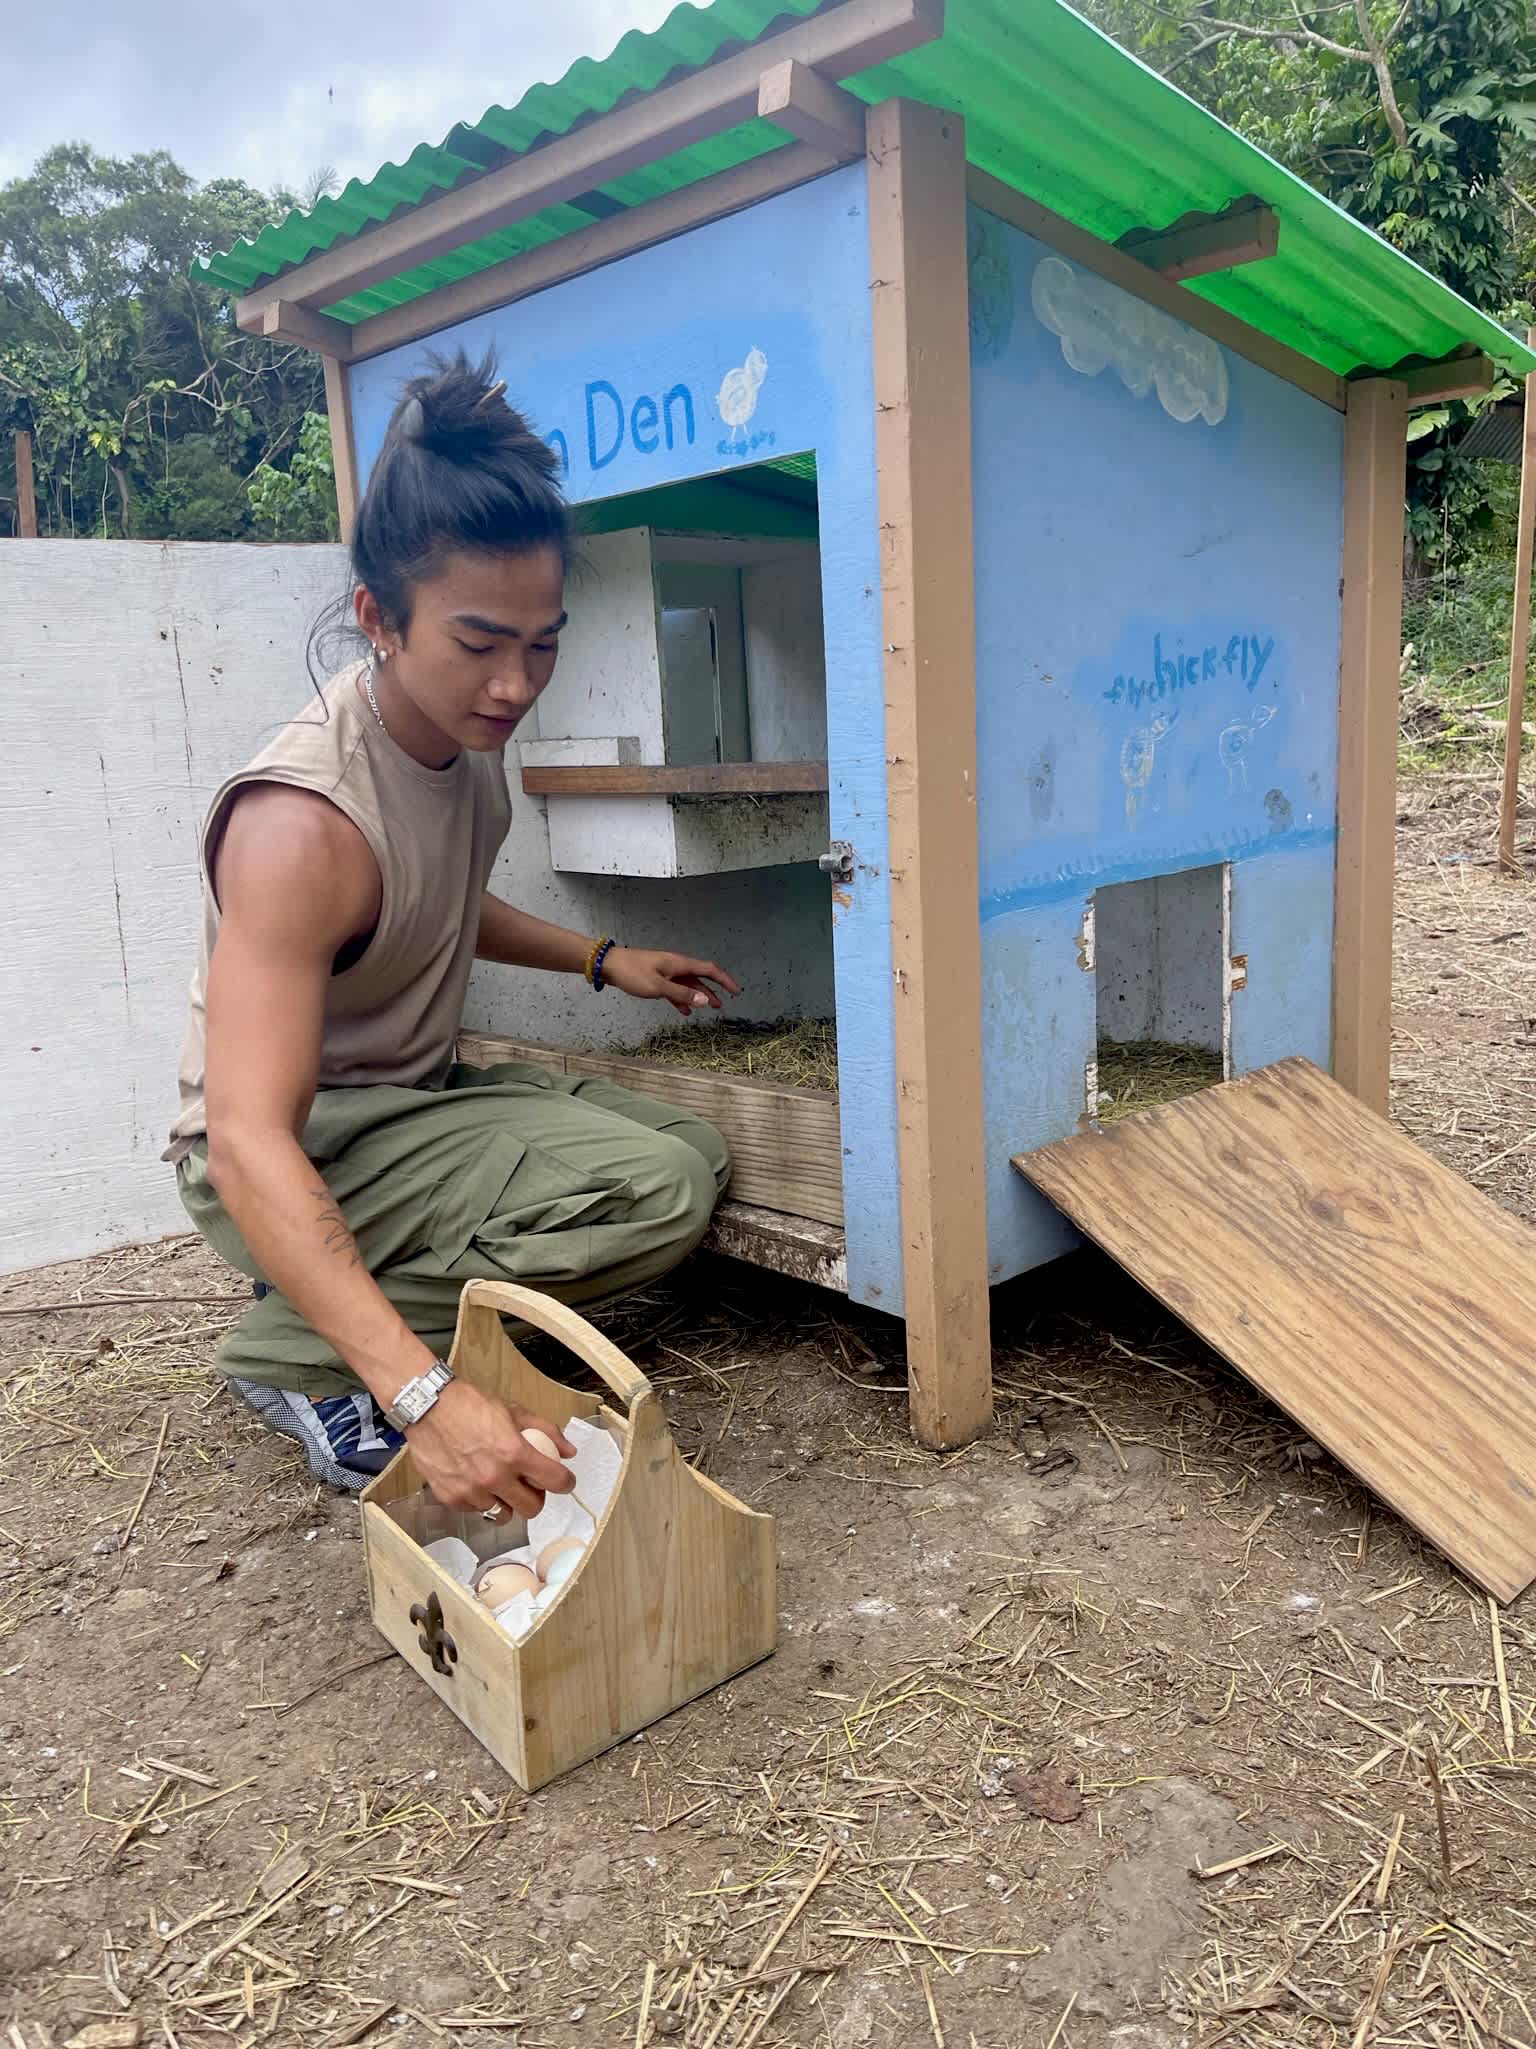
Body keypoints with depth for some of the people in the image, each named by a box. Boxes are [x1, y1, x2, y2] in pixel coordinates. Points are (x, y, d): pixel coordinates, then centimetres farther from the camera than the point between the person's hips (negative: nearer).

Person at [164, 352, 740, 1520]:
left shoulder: (467, 733, -2)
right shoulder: (305, 823, -29)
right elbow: (249, 1145, -36)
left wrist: (603, 962, 8)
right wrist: (421, 1392, -45)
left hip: (415, 1101, 9)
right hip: (292, 1167, -9)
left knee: (697, 1153, 6)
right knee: (655, 1191, -25)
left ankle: (358, 1302, 4)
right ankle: (299, 1356, -10)